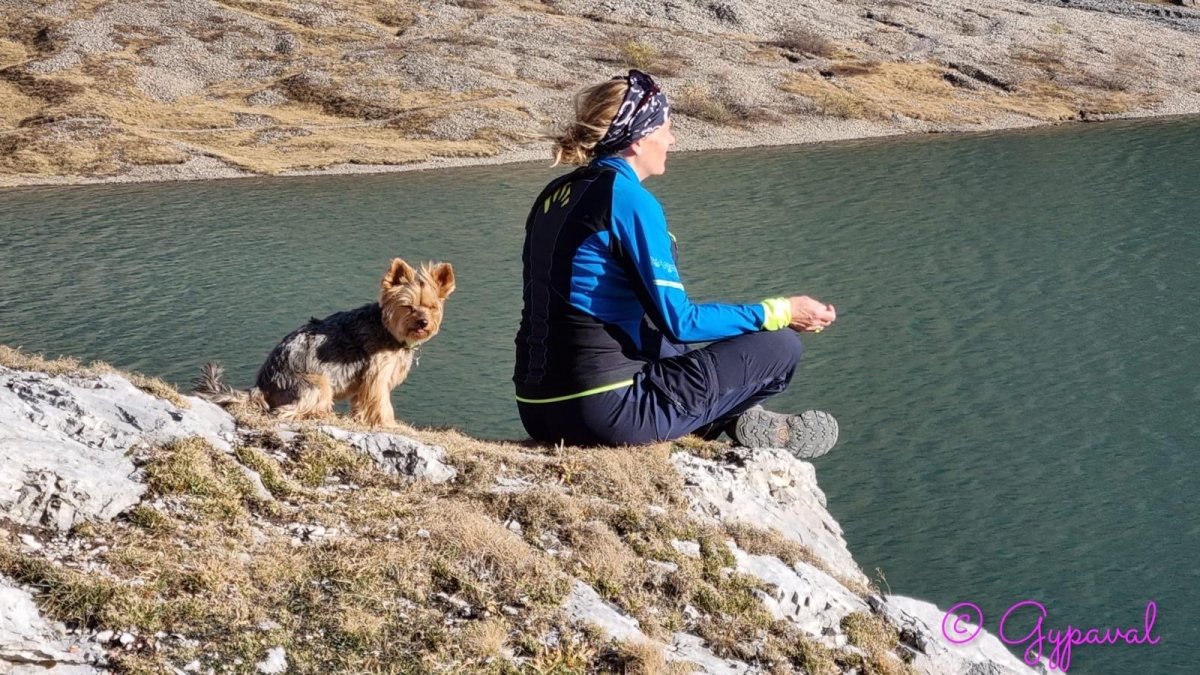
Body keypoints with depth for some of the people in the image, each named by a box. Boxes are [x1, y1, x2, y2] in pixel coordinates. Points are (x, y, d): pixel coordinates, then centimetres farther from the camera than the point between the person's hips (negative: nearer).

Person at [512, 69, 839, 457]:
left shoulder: (555, 195, 12)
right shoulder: (628, 199, -12)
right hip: (608, 413, -9)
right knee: (780, 347, 0)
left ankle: (740, 421, 26)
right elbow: (680, 321, -13)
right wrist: (779, 312, -2)